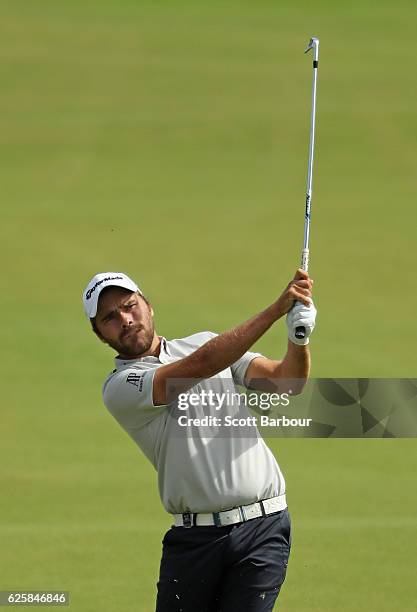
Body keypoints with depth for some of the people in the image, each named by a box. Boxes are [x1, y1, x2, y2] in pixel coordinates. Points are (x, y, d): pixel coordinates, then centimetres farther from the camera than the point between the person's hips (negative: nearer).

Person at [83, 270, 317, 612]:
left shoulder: (207, 342, 13)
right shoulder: (119, 387, -3)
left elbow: (285, 379, 2)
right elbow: (202, 365, -17)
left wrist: (299, 340, -22)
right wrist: (277, 309, -24)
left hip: (262, 529, 1)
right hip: (194, 540, -1)